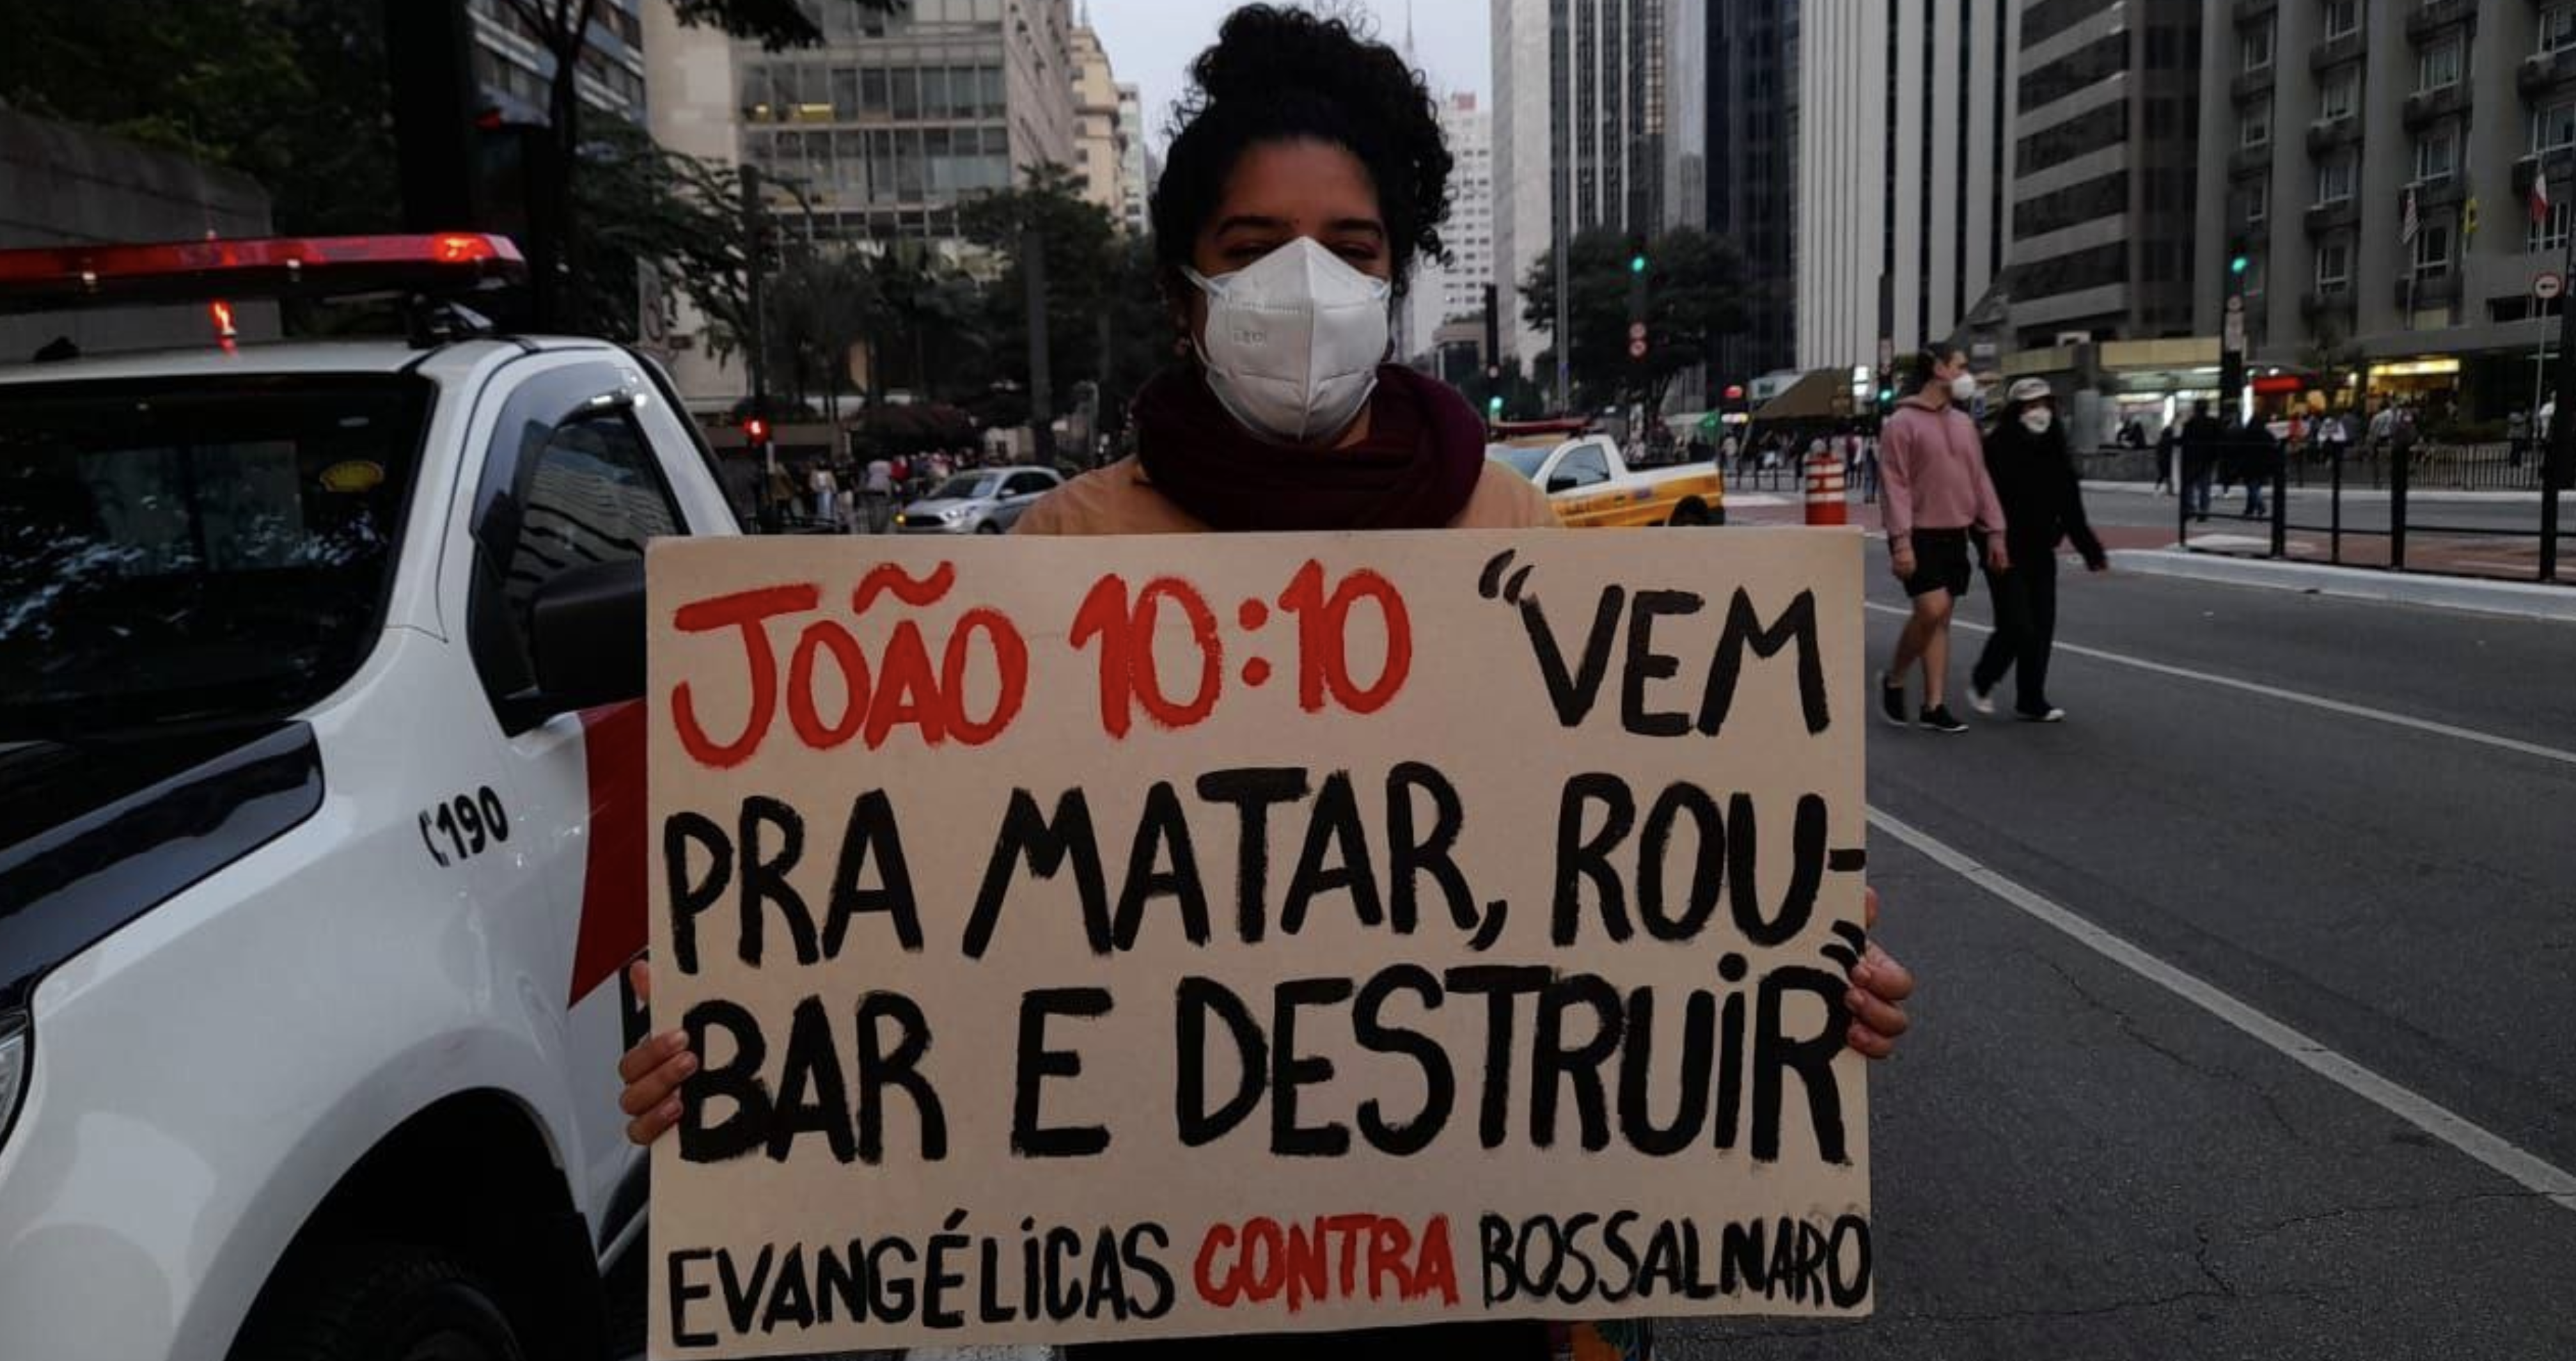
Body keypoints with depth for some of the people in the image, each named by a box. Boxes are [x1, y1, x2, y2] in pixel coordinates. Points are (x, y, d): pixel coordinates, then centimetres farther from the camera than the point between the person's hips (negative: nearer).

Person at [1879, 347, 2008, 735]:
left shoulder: (1964, 423, 13)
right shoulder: (1903, 423, -7)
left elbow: (1980, 480, 15)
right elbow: (1896, 485, -12)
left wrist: (1994, 531, 8)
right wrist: (1901, 540, -19)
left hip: (1955, 534, 7)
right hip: (1919, 534, -6)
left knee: (1941, 620, 7)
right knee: (1932, 610, -17)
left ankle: (1934, 705, 11)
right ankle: (1894, 679, 5)